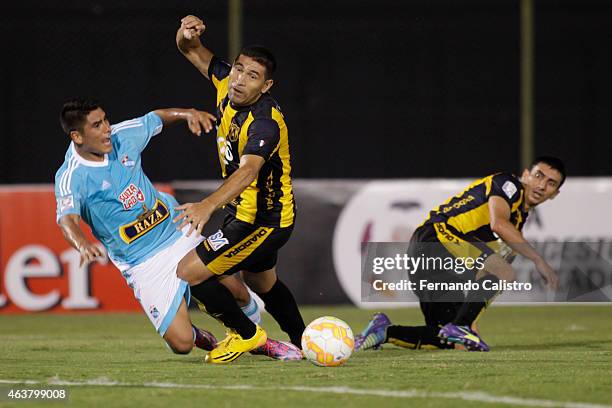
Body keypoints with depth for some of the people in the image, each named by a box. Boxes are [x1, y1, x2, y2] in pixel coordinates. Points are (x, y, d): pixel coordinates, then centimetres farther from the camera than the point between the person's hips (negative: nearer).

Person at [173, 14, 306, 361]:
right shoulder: (227, 85, -7)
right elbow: (191, 51, 7)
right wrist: (187, 34, -18)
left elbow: (248, 170, -46)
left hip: (263, 222, -10)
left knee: (188, 274, -11)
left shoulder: (265, 122, -30)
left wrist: (208, 206, -61)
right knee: (262, 283, 31)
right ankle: (301, 342, 51)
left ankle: (246, 334, 4)